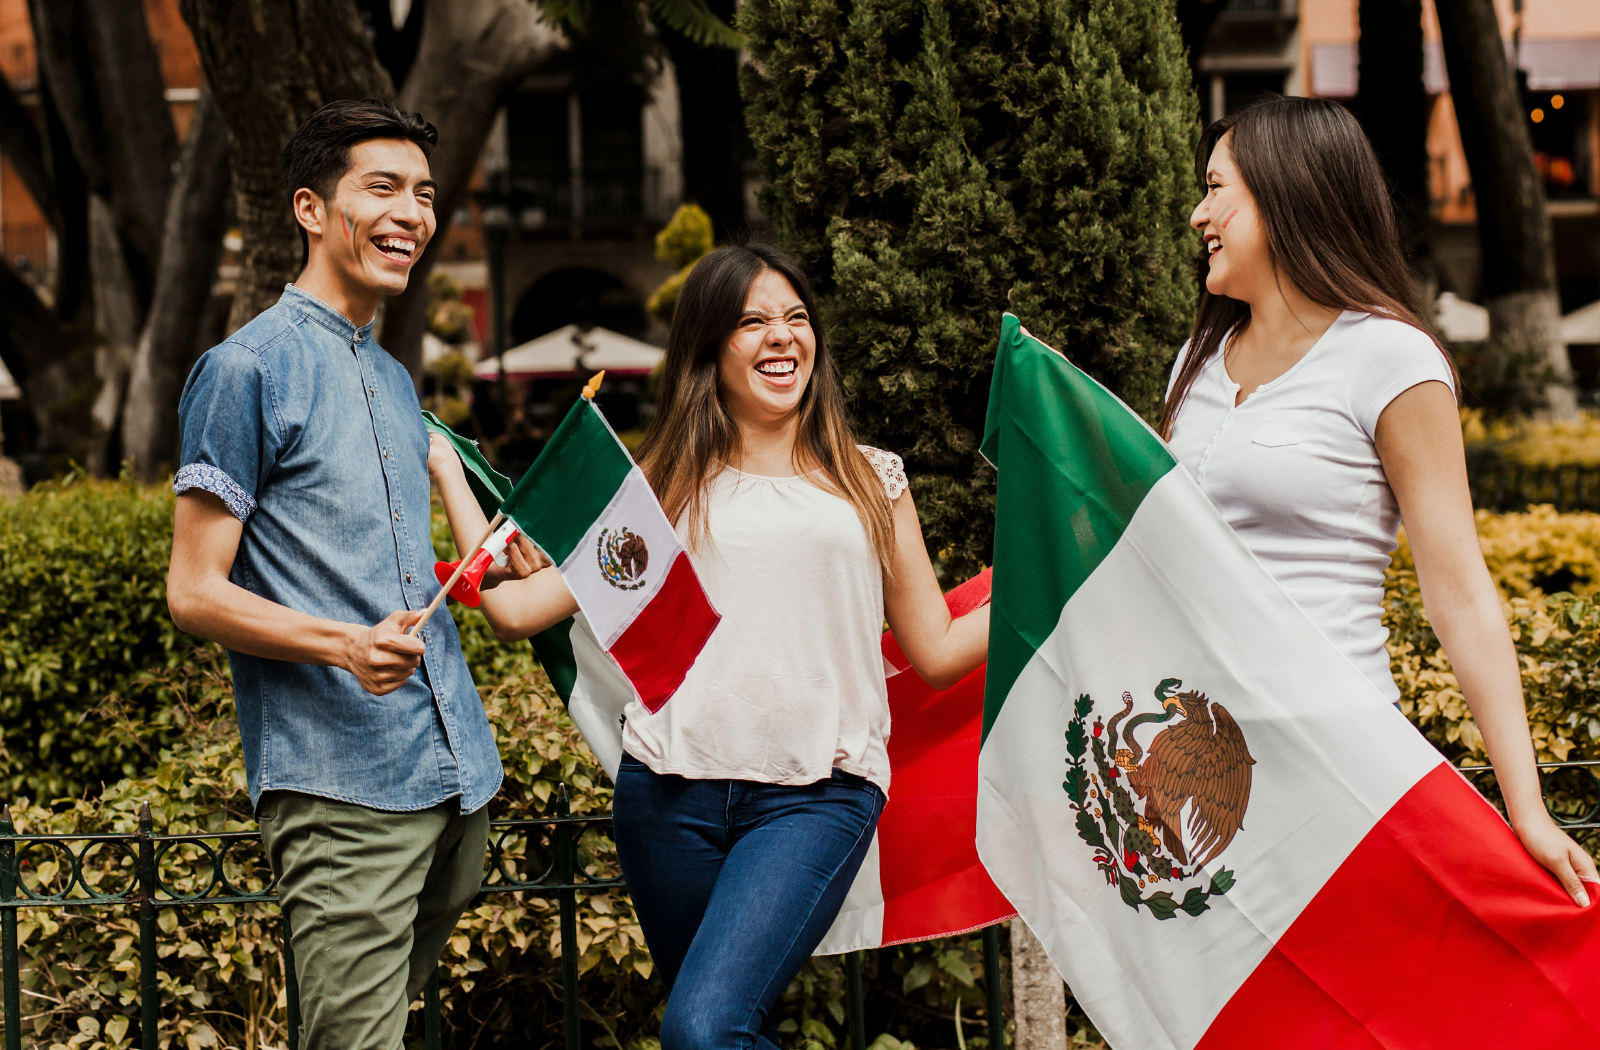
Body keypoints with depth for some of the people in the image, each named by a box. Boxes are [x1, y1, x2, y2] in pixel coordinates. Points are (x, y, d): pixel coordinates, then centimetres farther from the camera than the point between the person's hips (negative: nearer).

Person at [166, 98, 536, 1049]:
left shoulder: (395, 381, 20)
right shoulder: (248, 369, -5)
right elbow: (195, 592, -8)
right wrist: (344, 644, -23)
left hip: (455, 775, 8)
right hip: (342, 786, -8)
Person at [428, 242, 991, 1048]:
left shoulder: (868, 482, 14)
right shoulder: (663, 491, 13)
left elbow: (938, 652, 13)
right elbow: (515, 608, 6)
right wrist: (447, 470, 12)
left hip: (816, 793, -2)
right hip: (670, 792, 2)